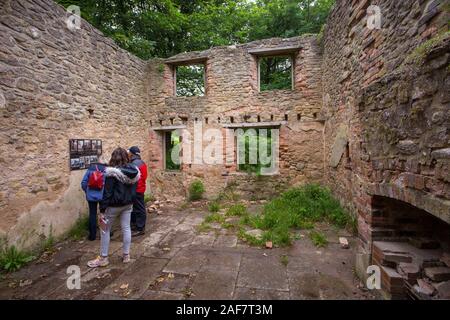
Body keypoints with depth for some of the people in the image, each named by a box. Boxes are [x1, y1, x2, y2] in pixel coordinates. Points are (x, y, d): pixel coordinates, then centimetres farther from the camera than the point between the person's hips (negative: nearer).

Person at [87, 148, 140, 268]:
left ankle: (103, 258, 23)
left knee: (105, 230, 12)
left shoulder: (112, 172, -18)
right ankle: (126, 255, 24)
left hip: (114, 205, -5)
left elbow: (107, 192, -18)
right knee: (126, 228, 13)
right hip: (128, 204, 5)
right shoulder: (134, 171, -2)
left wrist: (102, 210, -12)